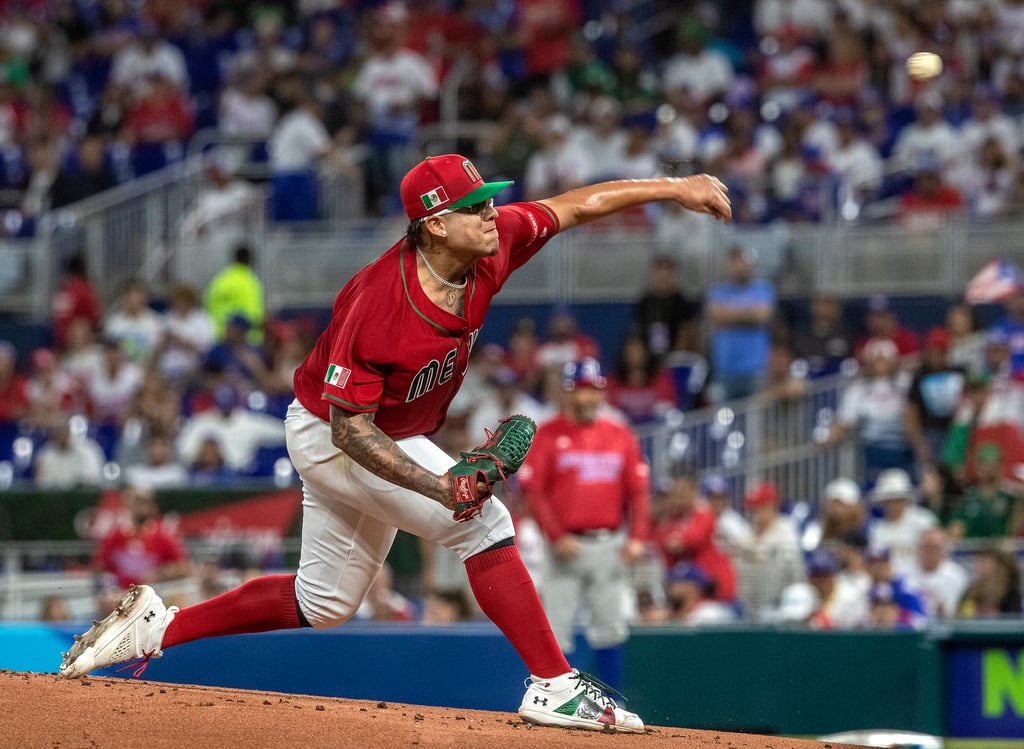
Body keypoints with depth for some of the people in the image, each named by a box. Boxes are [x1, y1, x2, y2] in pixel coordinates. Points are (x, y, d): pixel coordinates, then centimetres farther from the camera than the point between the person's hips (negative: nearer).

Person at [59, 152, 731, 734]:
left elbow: (575, 207, -2)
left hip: (380, 438, 8)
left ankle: (160, 626, 24)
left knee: (323, 604, 18)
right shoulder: (379, 306, -35)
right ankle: (555, 686, -14)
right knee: (485, 521, -19)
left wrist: (671, 188, -7)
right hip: (331, 436, -8)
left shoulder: (493, 245, -16)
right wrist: (439, 487, -39)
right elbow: (350, 427, -30)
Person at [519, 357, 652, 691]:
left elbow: (638, 489, 9)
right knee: (557, 630, -4)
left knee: (611, 628, 7)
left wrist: (637, 538, -3)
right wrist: (556, 537, -15)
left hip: (611, 545, 3)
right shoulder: (547, 435, -1)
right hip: (568, 546, -3)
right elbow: (533, 491, -6)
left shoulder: (621, 435, 10)